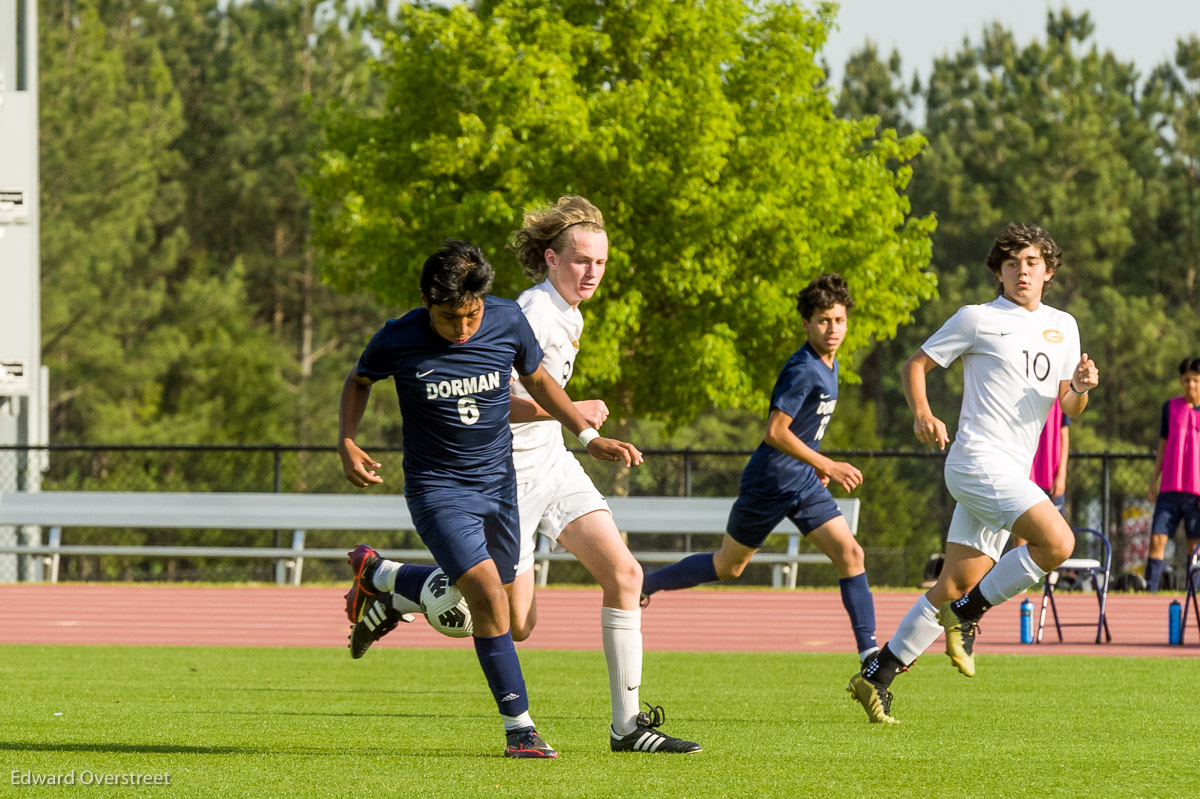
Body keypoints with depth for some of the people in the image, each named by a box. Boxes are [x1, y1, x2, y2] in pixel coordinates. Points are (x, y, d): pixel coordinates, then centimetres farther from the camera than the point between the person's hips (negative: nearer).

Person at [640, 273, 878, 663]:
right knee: (728, 566, 7)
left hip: (804, 483, 8)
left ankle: (869, 652, -6)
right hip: (769, 482, -8)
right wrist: (827, 466, -24)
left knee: (850, 553, -6)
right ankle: (643, 584, 26)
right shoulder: (803, 371, -22)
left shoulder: (829, 366, 7)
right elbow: (775, 432, -25)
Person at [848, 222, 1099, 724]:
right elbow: (915, 366, 5)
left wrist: (1080, 387, -6)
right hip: (978, 456, -7)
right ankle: (967, 613, -9)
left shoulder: (1063, 327, 18)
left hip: (1013, 475, 7)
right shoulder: (977, 319, 1)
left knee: (957, 586, 4)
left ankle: (877, 677, 11)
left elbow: (1070, 409, 18)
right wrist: (922, 414, -14)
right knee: (1057, 541, -23)